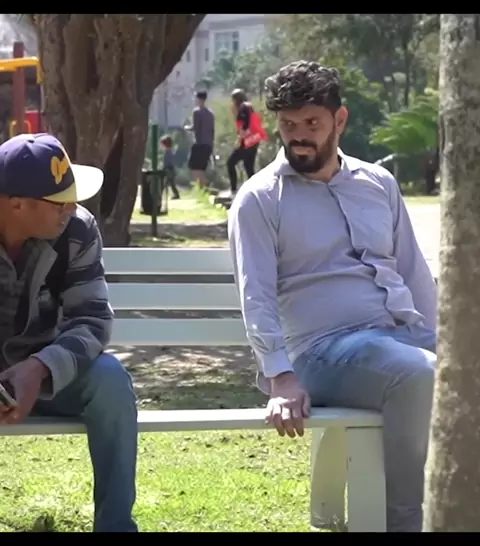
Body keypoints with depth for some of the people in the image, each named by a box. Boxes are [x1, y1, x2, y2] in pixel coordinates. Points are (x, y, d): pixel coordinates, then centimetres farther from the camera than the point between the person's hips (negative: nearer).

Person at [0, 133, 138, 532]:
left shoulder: (77, 230, -12)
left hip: (45, 373, 2)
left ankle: (116, 524, -15)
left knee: (109, 377, -26)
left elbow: (93, 319, -17)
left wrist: (40, 368, -37)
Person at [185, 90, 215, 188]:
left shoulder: (197, 111, -7)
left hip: (199, 143, -7)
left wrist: (188, 128, 6)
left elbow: (195, 127, -14)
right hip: (208, 144, 7)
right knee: (202, 168, 12)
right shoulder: (210, 112, 14)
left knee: (194, 167, -7)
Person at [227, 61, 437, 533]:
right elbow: (257, 296, -6)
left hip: (405, 332, 5)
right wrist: (281, 378, -19)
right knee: (419, 375, -36)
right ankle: (405, 520, -22)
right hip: (326, 347, -5)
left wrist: (440, 341, 9)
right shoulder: (258, 199, 4)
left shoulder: (379, 183, 19)